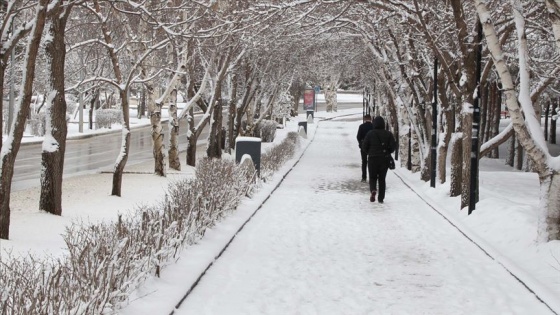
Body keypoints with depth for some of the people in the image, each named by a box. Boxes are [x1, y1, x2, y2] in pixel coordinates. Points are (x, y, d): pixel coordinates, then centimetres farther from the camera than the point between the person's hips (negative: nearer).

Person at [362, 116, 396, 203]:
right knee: (382, 179, 10)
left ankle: (373, 190, -21)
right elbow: (393, 145, -7)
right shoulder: (388, 134, -1)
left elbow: (364, 146, -5)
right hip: (384, 159, 1)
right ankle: (381, 198, 6)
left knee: (372, 177, 9)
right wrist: (388, 152, 11)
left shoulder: (370, 134, -6)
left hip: (372, 159, -1)